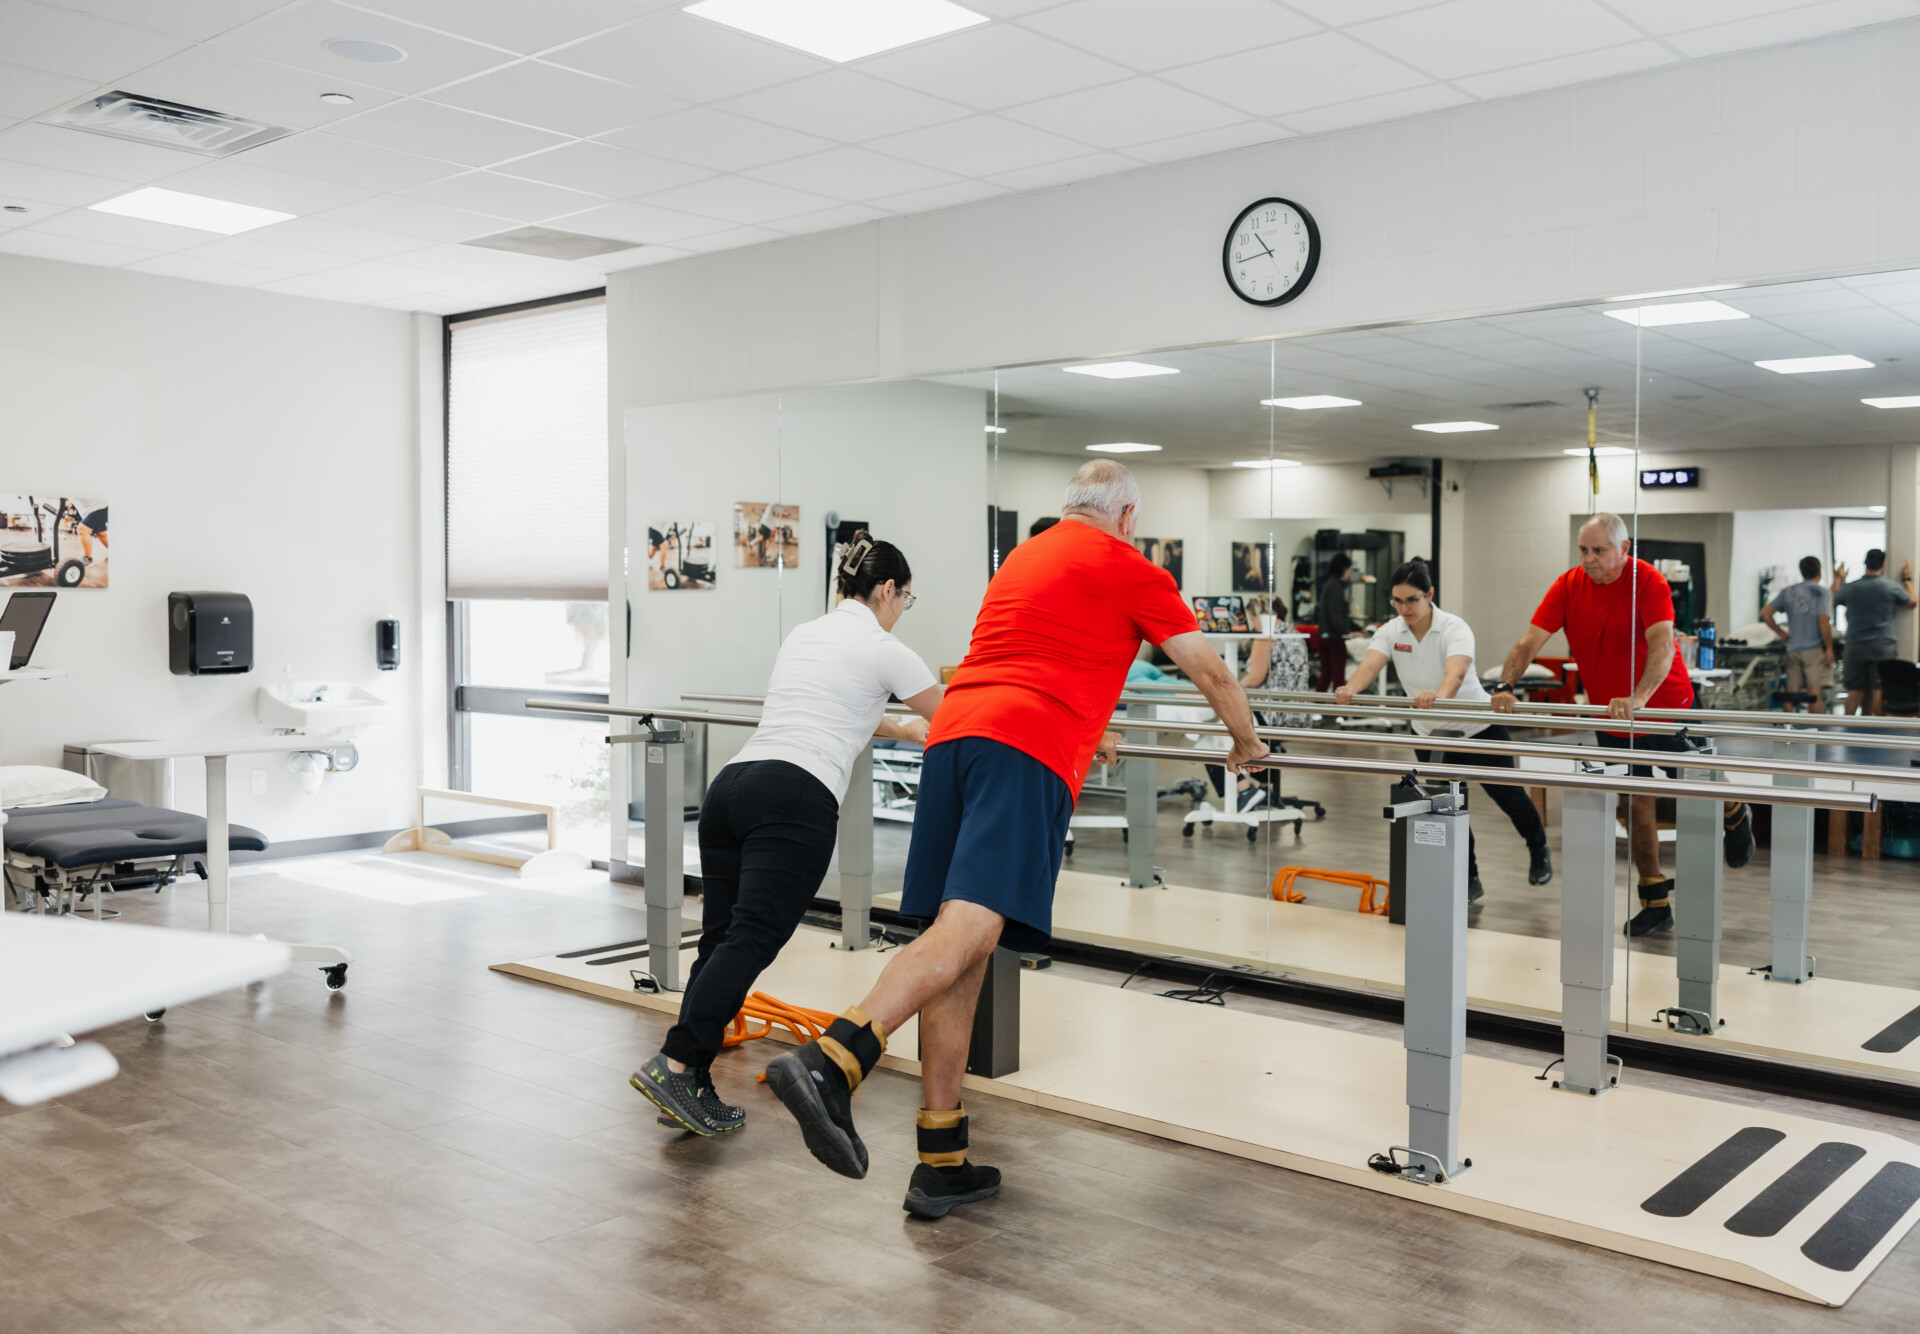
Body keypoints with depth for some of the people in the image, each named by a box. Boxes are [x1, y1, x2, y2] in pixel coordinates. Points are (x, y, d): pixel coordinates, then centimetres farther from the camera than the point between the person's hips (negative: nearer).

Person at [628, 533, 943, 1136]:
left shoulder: (804, 634, 26)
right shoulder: (883, 650, 5)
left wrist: (905, 732, 60)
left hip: (730, 786, 8)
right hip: (797, 798, -8)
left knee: (718, 942, 7)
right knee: (750, 941, -12)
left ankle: (690, 1093, 5)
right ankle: (674, 1067, -23)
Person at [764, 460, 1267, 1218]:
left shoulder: (1022, 558, 32)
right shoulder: (1130, 571, 12)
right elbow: (1212, 676, 17)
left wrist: (1089, 733, 63)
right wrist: (1245, 744, 36)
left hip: (952, 733, 7)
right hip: (1029, 749, -7)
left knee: (960, 948, 4)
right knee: (970, 925, -19)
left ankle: (942, 1168, 6)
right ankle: (829, 1064, -39)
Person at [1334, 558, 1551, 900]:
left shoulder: (1454, 628, -26)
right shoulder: (1390, 632, -14)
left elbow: (1456, 672, -44)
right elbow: (1369, 665, -31)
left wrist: (1439, 695, -67)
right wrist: (1350, 689, -54)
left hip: (1479, 727, -3)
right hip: (1430, 734, 4)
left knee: (1507, 794, 13)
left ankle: (1538, 851, 42)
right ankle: (1469, 882, 20)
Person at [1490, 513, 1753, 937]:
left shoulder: (1648, 582, -19)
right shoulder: (1569, 586, -7)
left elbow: (1662, 645, -31)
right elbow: (1531, 640, -13)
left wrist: (1638, 698, -46)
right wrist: (1504, 686, -29)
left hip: (1666, 707, -3)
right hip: (1610, 717, 4)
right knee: (1636, 806, 6)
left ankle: (1733, 811, 43)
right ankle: (1655, 905, 14)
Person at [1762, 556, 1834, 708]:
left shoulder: (1787, 591, 10)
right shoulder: (1822, 592, -4)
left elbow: (1765, 613, 6)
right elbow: (1824, 620, -15)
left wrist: (1781, 633, 13)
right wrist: (1829, 648, -10)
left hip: (1793, 649, 4)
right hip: (1815, 649, -4)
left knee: (1791, 694, 5)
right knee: (1815, 694, -5)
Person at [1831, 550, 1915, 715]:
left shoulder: (1850, 588, -1)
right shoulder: (1892, 587, -6)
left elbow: (1833, 601, 18)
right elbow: (1911, 603, 12)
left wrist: (1838, 578, 28)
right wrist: (1907, 579, 23)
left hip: (1855, 647, 2)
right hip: (1883, 647, -2)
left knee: (1855, 690, 5)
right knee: (1879, 690, 0)